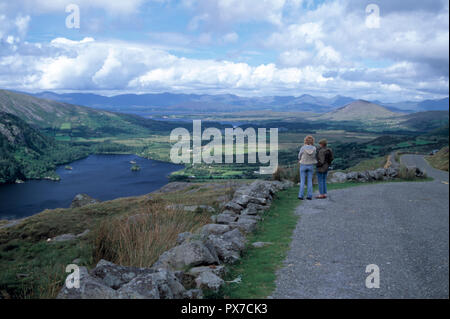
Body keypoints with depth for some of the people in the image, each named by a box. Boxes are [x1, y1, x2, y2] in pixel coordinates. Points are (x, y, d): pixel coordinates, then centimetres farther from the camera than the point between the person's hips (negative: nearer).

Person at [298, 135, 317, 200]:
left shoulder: (302, 148, -15)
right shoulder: (314, 148, -9)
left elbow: (299, 157, -3)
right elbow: (315, 157, 2)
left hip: (303, 165, -2)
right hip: (310, 166, 2)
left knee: (302, 181, 6)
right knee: (310, 181, 10)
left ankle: (301, 196, 3)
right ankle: (309, 196, 8)